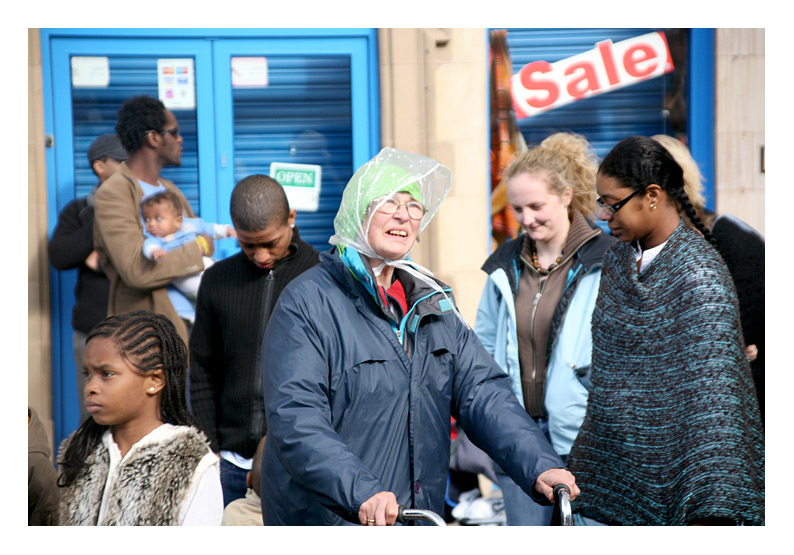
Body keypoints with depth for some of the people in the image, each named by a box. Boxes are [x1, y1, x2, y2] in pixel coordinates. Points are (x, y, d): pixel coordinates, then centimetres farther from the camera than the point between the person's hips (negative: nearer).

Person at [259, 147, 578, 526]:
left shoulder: (431, 302, 10)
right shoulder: (307, 301, -10)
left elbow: (482, 392, 0)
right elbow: (295, 421, -21)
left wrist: (541, 466, -14)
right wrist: (362, 493, -33)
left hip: (421, 515, 6)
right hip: (326, 518, -5)